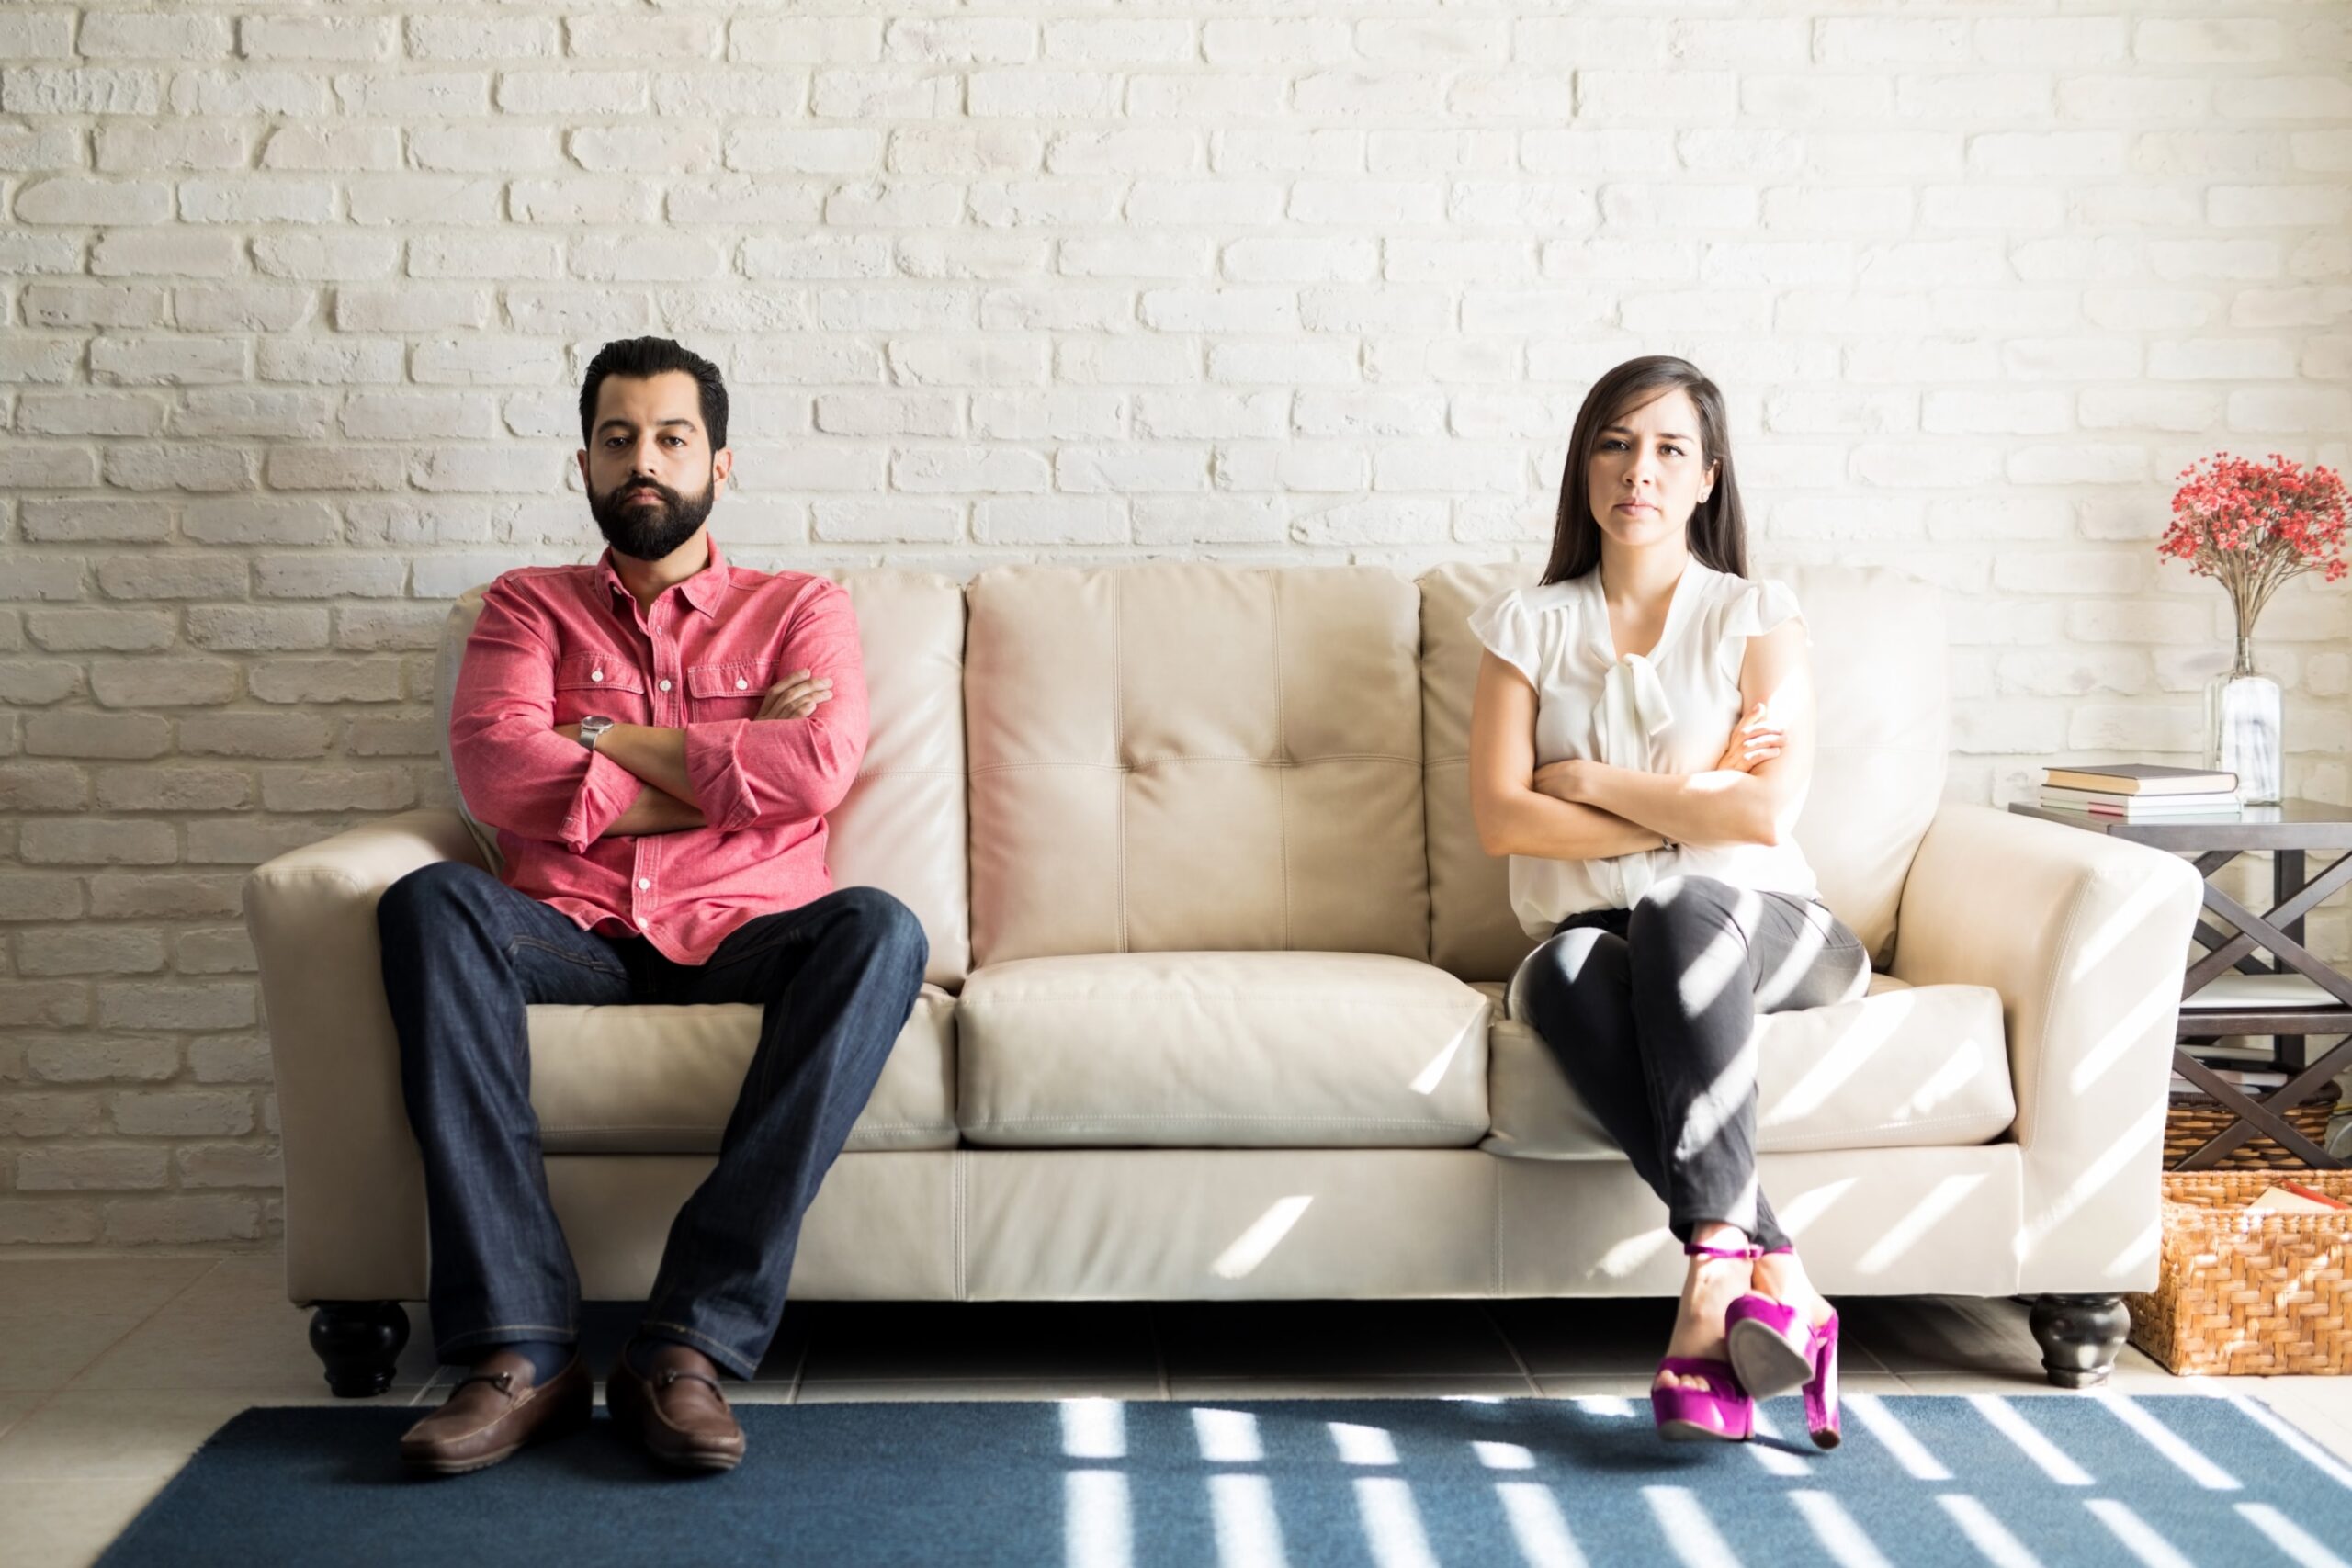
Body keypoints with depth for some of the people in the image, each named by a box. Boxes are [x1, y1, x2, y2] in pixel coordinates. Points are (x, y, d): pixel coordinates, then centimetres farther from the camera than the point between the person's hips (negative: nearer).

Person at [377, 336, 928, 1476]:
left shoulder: (799, 609, 19)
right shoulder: (530, 606, 20)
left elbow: (818, 768, -3)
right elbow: (496, 770, -1)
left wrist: (608, 736, 1)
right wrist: (730, 769, -1)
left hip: (741, 937, 0)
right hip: (573, 941, 1)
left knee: (879, 931, -33)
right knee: (431, 902, -31)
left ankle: (691, 1341, -36)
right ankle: (521, 1348, -36)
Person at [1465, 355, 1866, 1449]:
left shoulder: (1756, 617, 7)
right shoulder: (1529, 624, 12)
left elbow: (1766, 811, -9)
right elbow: (1500, 819, -1)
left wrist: (1590, 780, -3)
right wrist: (1685, 804, -5)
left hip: (1760, 934, -1)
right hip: (1599, 940, 1)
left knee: (1682, 907, -37)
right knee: (1564, 974, -36)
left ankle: (1715, 1274, -43)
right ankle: (1777, 1282, -39)